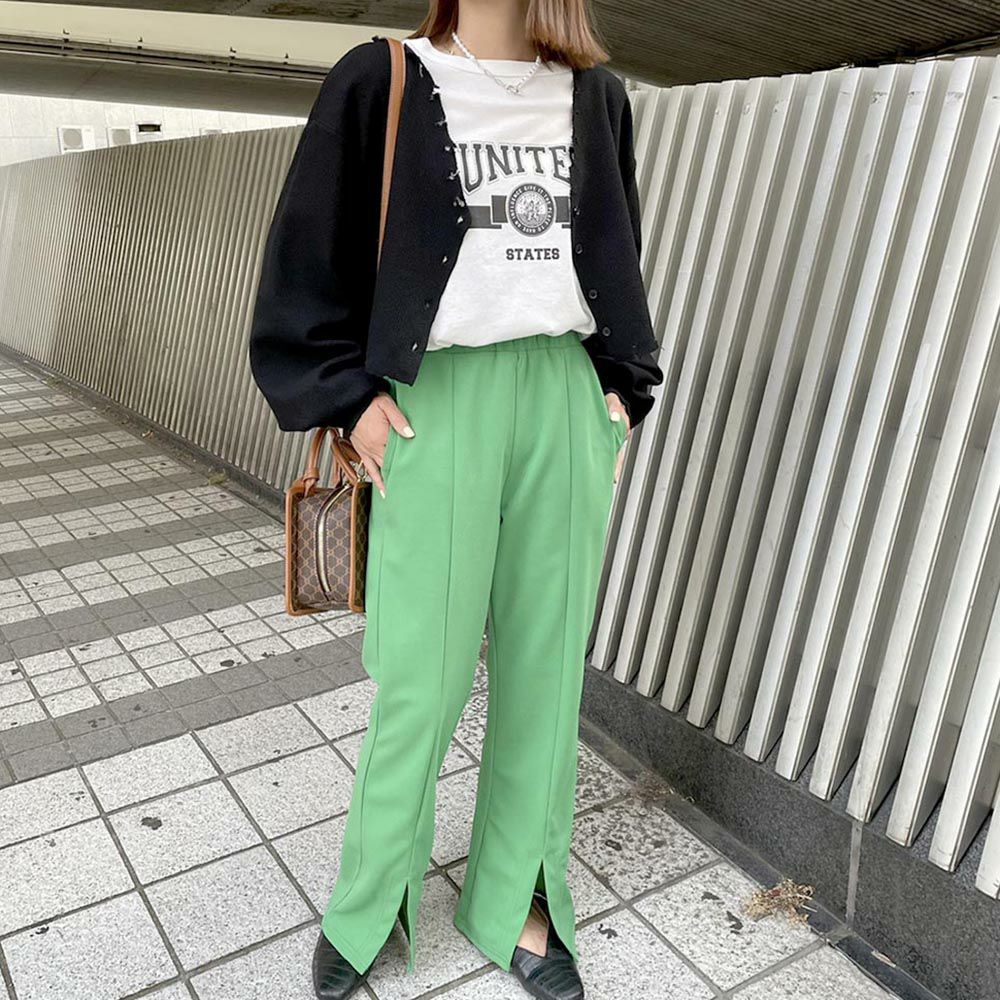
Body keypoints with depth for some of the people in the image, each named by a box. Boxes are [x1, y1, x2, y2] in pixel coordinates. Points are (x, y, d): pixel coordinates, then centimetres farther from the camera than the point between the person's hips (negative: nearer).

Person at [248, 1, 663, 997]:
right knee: (423, 675, 0)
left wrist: (620, 386, 10)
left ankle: (515, 902, 26)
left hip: (566, 397, 4)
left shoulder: (595, 98, 14)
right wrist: (348, 394, -6)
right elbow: (309, 253, 3)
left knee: (549, 661, 6)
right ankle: (367, 905, 25)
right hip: (438, 396, -3)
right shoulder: (380, 81, 4)